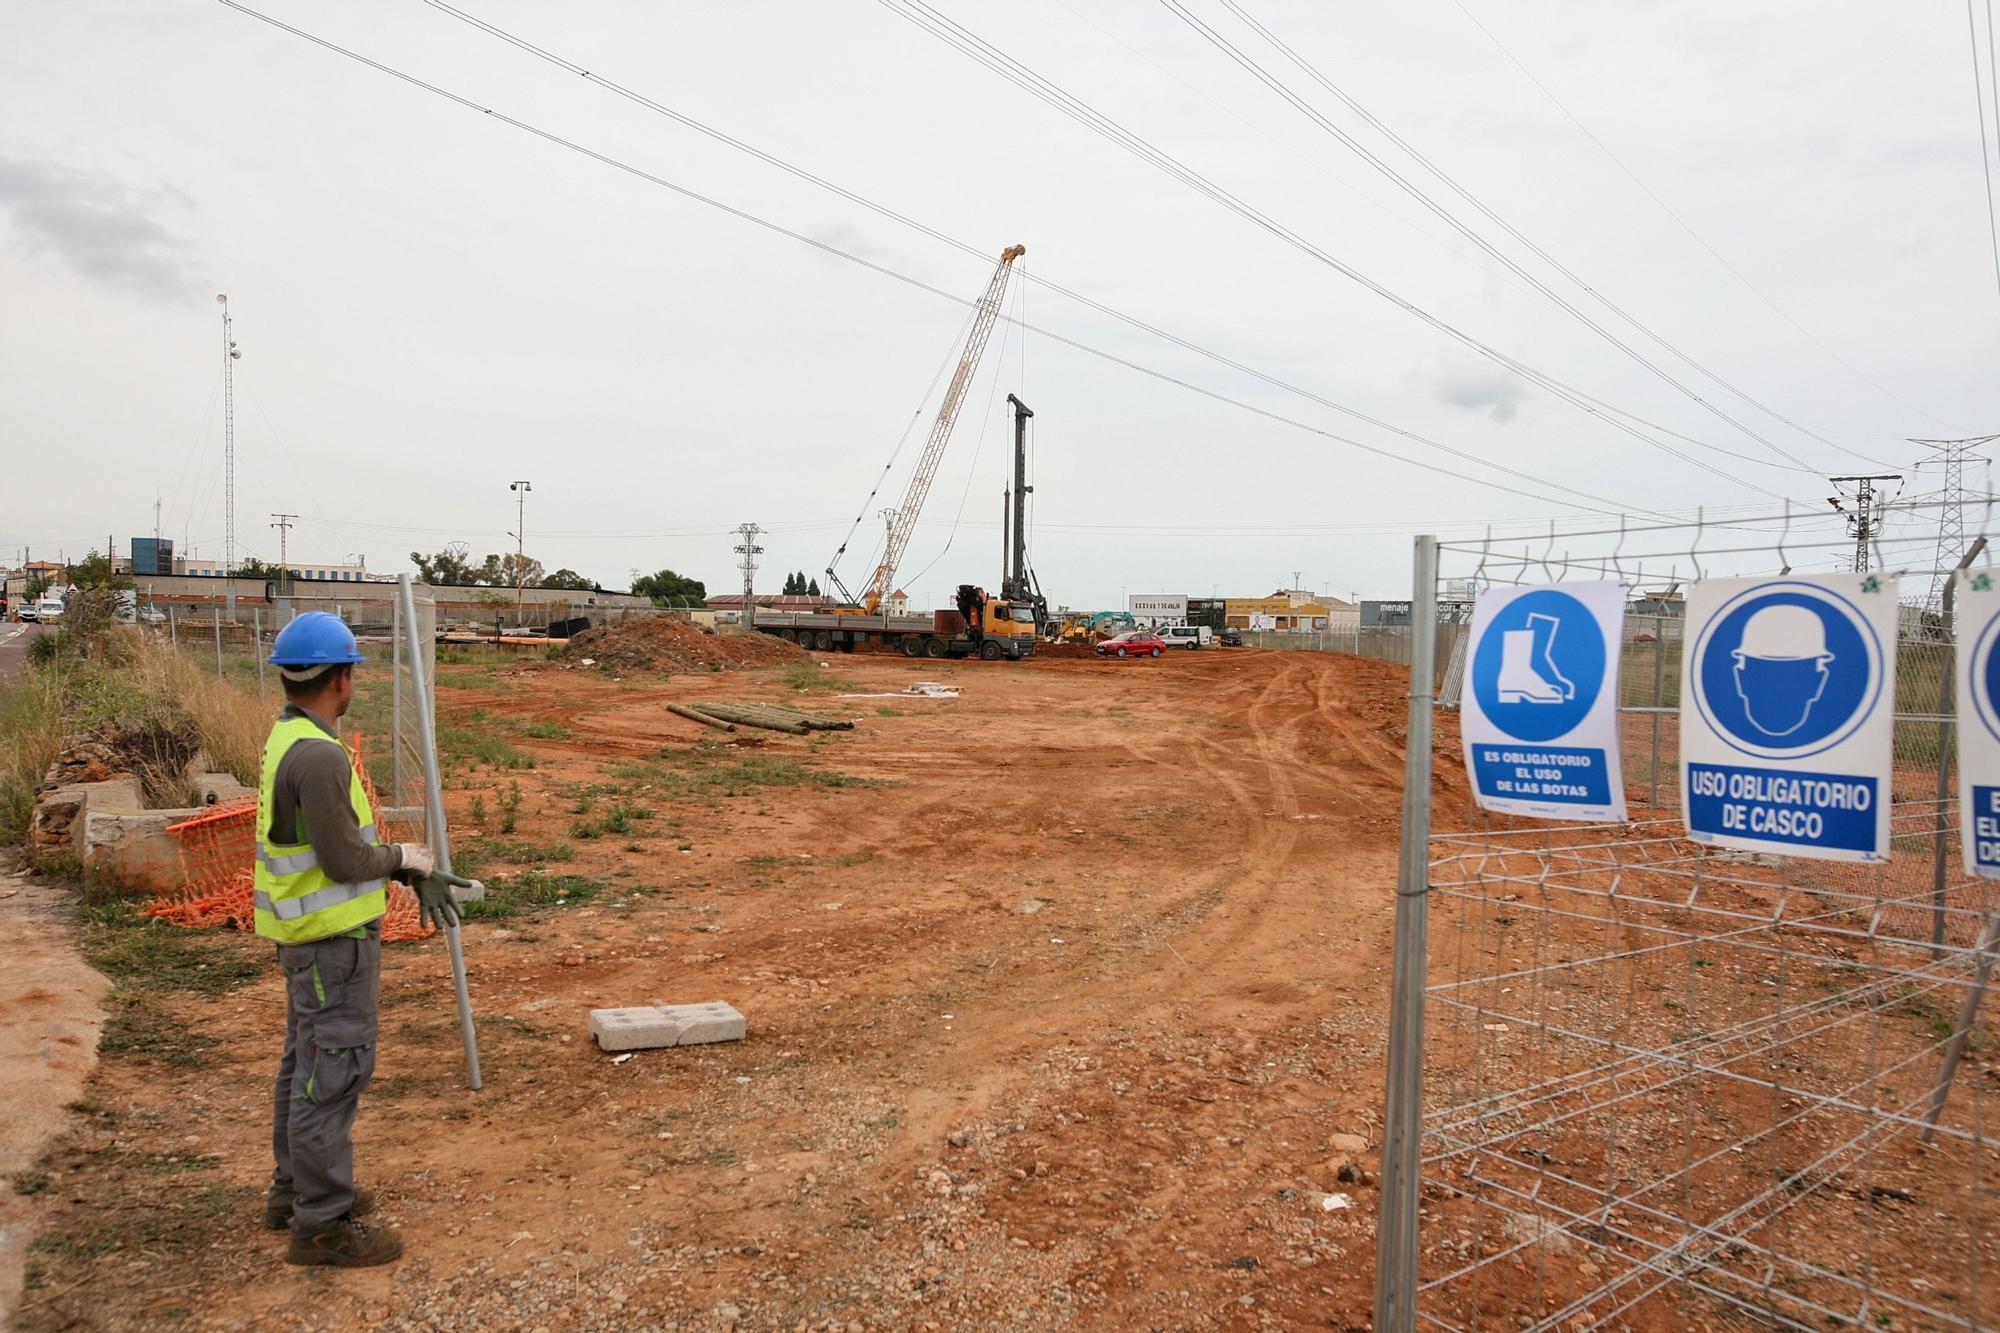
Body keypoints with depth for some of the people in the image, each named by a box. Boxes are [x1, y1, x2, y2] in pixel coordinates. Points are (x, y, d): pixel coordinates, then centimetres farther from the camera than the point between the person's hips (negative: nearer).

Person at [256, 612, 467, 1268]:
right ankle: (322, 1225, 10)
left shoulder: (289, 739, 7)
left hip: (309, 932, 10)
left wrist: (417, 874, 8)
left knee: (306, 1061, 20)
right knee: (333, 1070, -1)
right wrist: (404, 856, -6)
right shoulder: (318, 755, -25)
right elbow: (346, 861, -25)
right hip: (334, 937, -10)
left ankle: (295, 1191, 35)